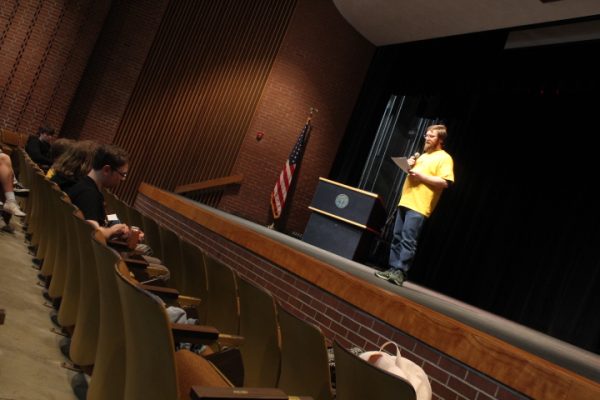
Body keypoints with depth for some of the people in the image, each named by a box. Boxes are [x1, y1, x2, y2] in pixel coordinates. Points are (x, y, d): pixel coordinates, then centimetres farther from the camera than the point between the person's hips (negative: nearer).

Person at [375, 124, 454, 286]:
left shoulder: (444, 158, -3)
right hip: (405, 201, 8)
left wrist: (421, 176, -17)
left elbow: (444, 182, -14)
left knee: (408, 241, -12)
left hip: (419, 206, -8)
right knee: (397, 238, 6)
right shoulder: (423, 156, 23)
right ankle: (393, 269, 10)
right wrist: (410, 167, 9)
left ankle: (400, 273, -11)